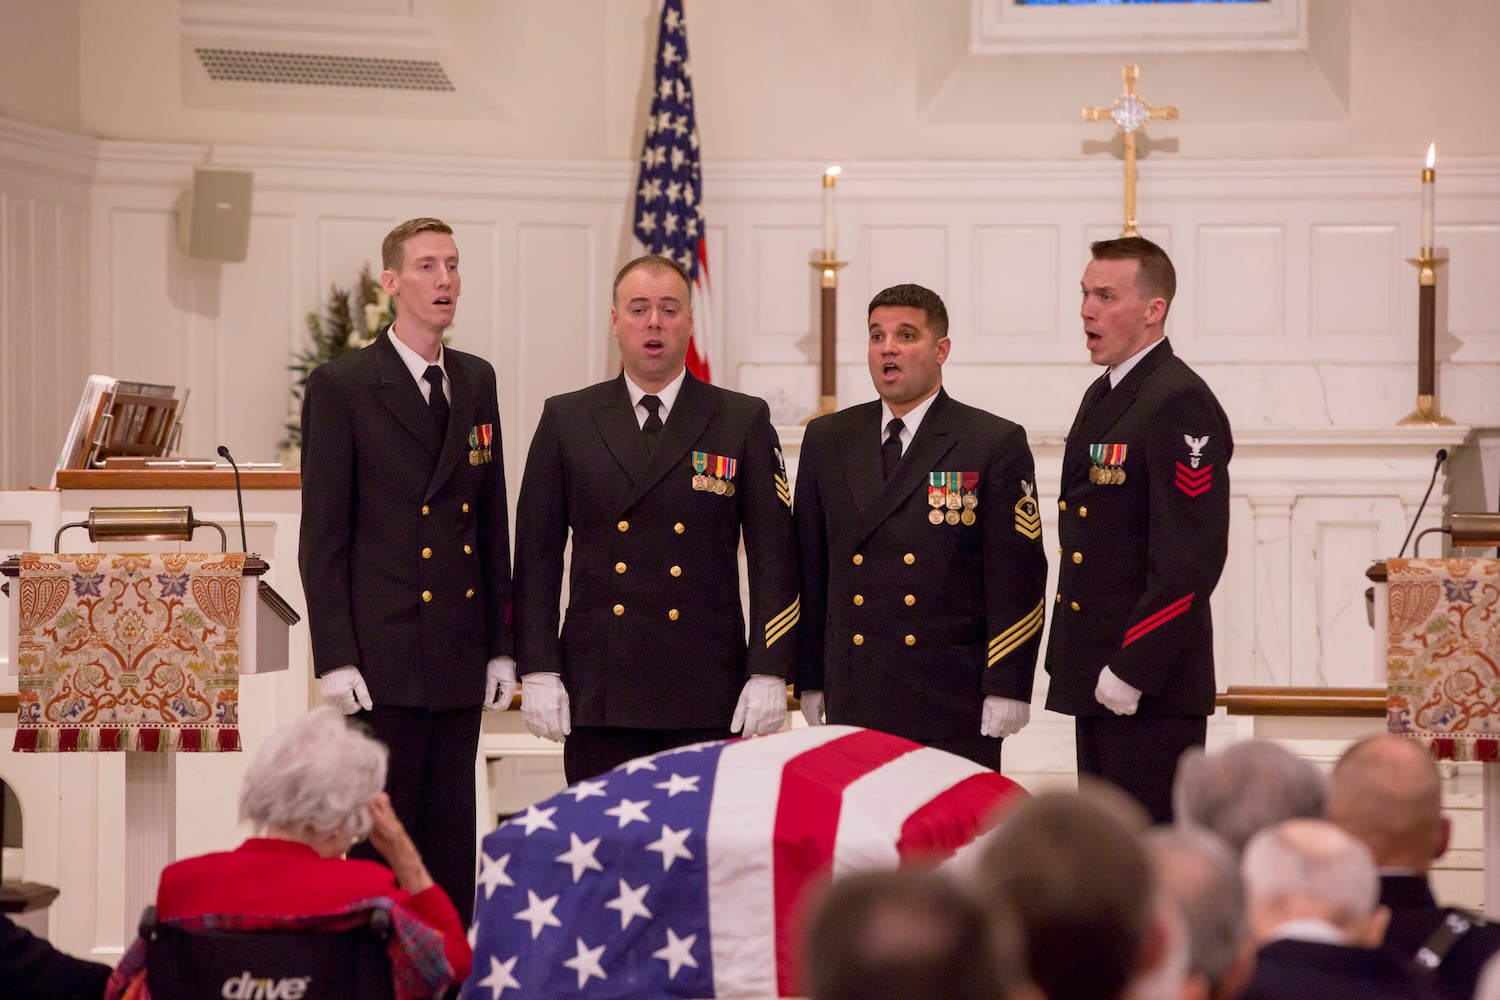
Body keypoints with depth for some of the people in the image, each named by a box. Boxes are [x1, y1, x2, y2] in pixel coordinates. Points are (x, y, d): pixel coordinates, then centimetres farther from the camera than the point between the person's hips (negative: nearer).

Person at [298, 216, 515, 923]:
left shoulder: (476, 381, 13)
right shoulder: (341, 386, -4)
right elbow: (322, 534, -6)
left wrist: (502, 645, 11)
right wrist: (335, 658, -12)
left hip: (461, 661, 5)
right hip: (384, 658, -5)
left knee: (452, 845, 8)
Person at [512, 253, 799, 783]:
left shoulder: (745, 421, 6)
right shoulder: (566, 420, 9)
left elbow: (774, 555, 3)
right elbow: (538, 553, 8)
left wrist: (769, 673, -4)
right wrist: (539, 672, -1)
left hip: (707, 698, -1)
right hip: (598, 694, 1)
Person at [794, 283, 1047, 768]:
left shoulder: (996, 444, -1)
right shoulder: (827, 440, 11)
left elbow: (1018, 576, -4)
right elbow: (810, 567, 14)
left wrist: (1006, 689, -10)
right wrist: (810, 679, 10)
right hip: (854, 705, 4)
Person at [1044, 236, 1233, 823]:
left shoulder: (1180, 404, -14)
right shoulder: (1104, 395, 17)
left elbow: (1191, 558, -21)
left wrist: (1131, 670, -21)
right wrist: (1072, 660, 16)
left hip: (1153, 689, -10)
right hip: (1097, 682, 10)